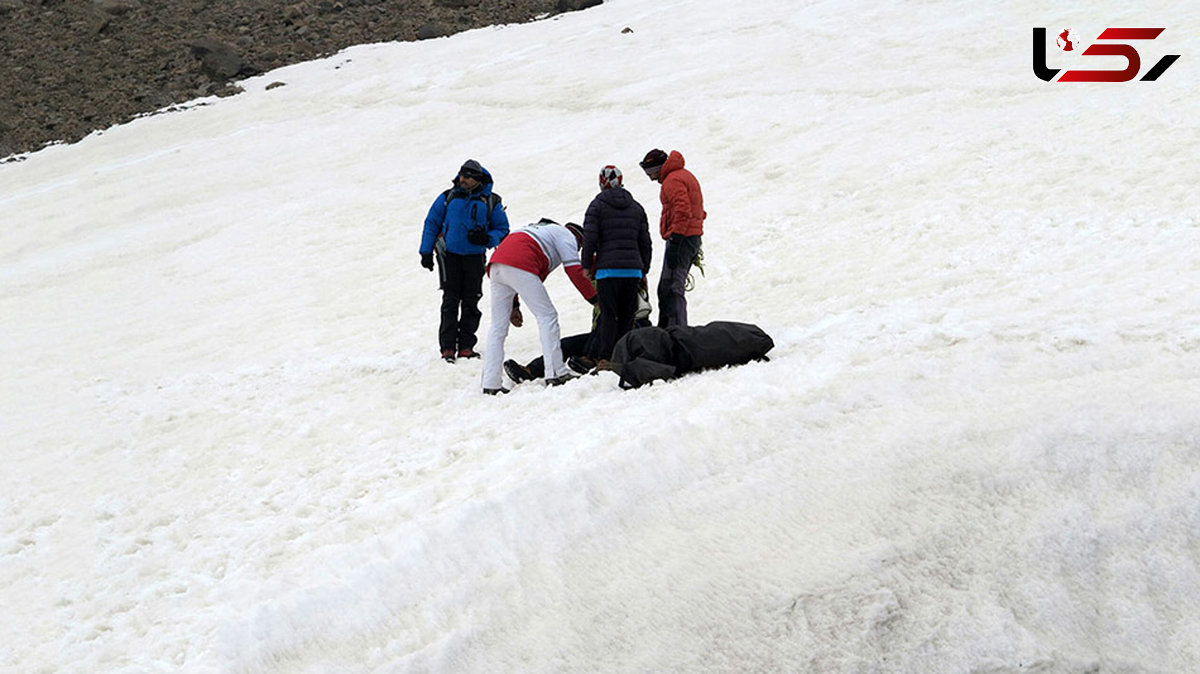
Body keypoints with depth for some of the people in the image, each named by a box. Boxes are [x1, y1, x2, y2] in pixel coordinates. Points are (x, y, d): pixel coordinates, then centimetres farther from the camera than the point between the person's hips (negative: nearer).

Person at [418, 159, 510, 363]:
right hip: (450, 256, -1)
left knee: (471, 303, 2)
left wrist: (486, 238, -13)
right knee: (450, 302, -6)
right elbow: (431, 224, 10)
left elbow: (502, 230, 8)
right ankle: (447, 347, -5)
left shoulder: (491, 202, 5)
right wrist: (426, 252, 4)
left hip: (475, 258, 1)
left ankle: (466, 346, 8)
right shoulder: (448, 197, 5)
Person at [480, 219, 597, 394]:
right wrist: (595, 299, 10)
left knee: (498, 326, 9)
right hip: (519, 266, -8)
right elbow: (574, 270, 3)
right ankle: (555, 373, -8)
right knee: (547, 316, -1)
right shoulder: (566, 235, 17)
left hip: (496, 265, 8)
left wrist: (514, 305, 31)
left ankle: (490, 384, 6)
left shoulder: (539, 231, 41)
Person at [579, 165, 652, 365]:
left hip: (608, 268, -4)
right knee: (627, 315, 9)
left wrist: (587, 265, 4)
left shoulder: (597, 205, 1)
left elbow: (590, 238, -6)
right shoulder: (636, 207, 15)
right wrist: (644, 270, 21)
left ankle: (605, 357, -6)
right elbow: (645, 241, 15)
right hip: (633, 269, 4)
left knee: (608, 314, -2)